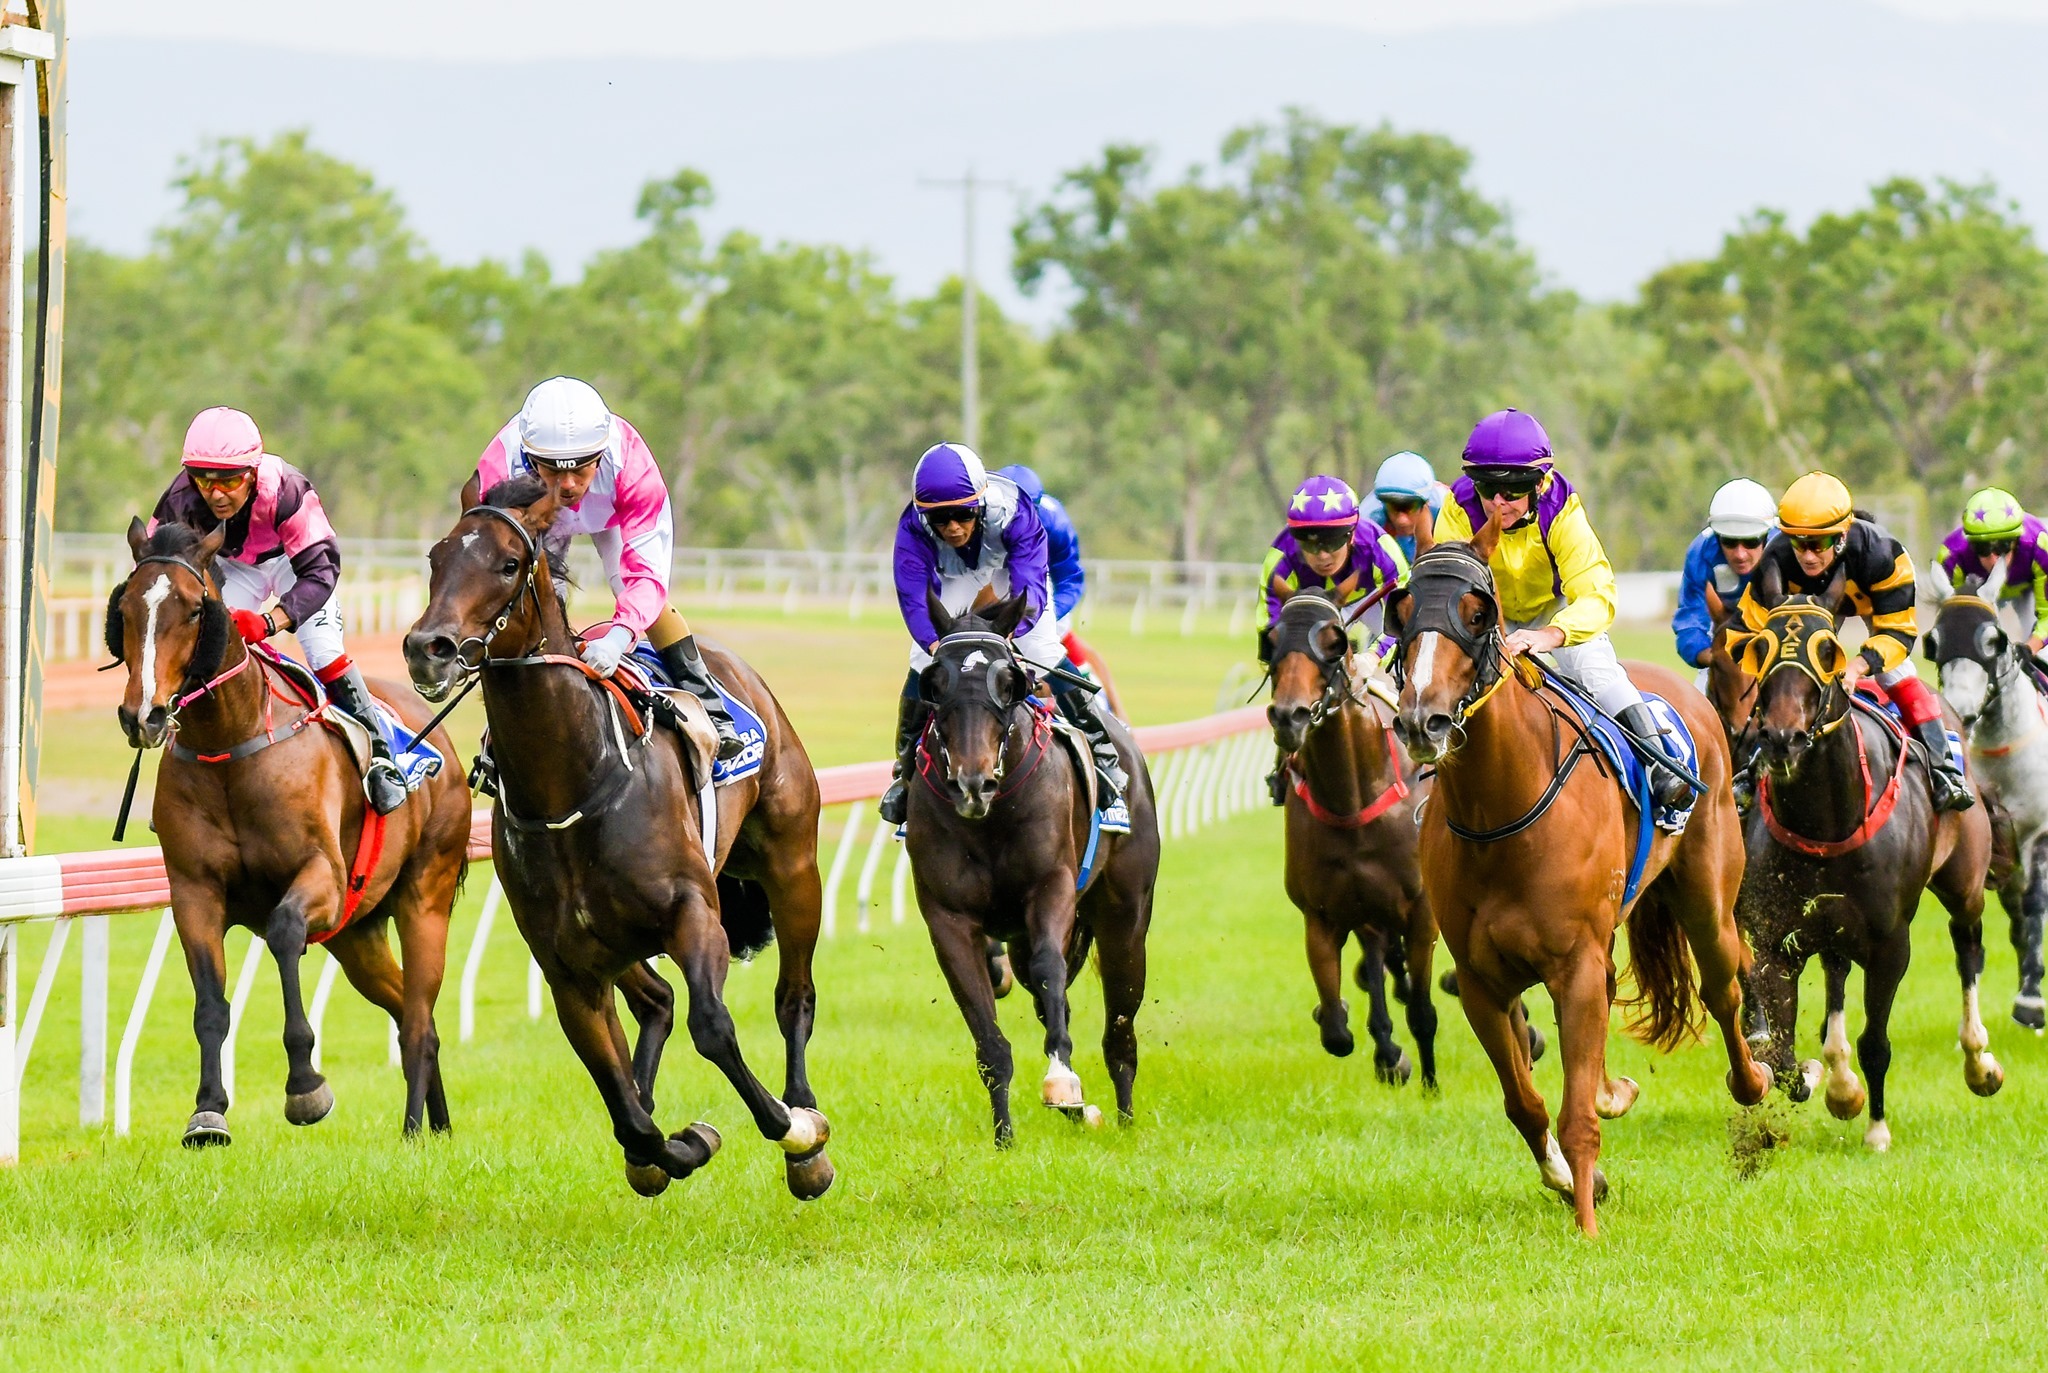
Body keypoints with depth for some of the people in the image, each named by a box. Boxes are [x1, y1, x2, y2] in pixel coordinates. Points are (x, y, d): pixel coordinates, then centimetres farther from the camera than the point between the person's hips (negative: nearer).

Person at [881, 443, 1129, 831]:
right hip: (954, 578, 2)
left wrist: (1010, 627, -68)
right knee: (923, 662, -8)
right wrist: (932, 640, -61)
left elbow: (1031, 585, -47)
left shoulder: (1011, 511, -42)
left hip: (1015, 565, -2)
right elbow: (913, 595, -41)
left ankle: (1105, 762, -9)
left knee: (1042, 652, -18)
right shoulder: (913, 528, -38)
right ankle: (906, 768, 12)